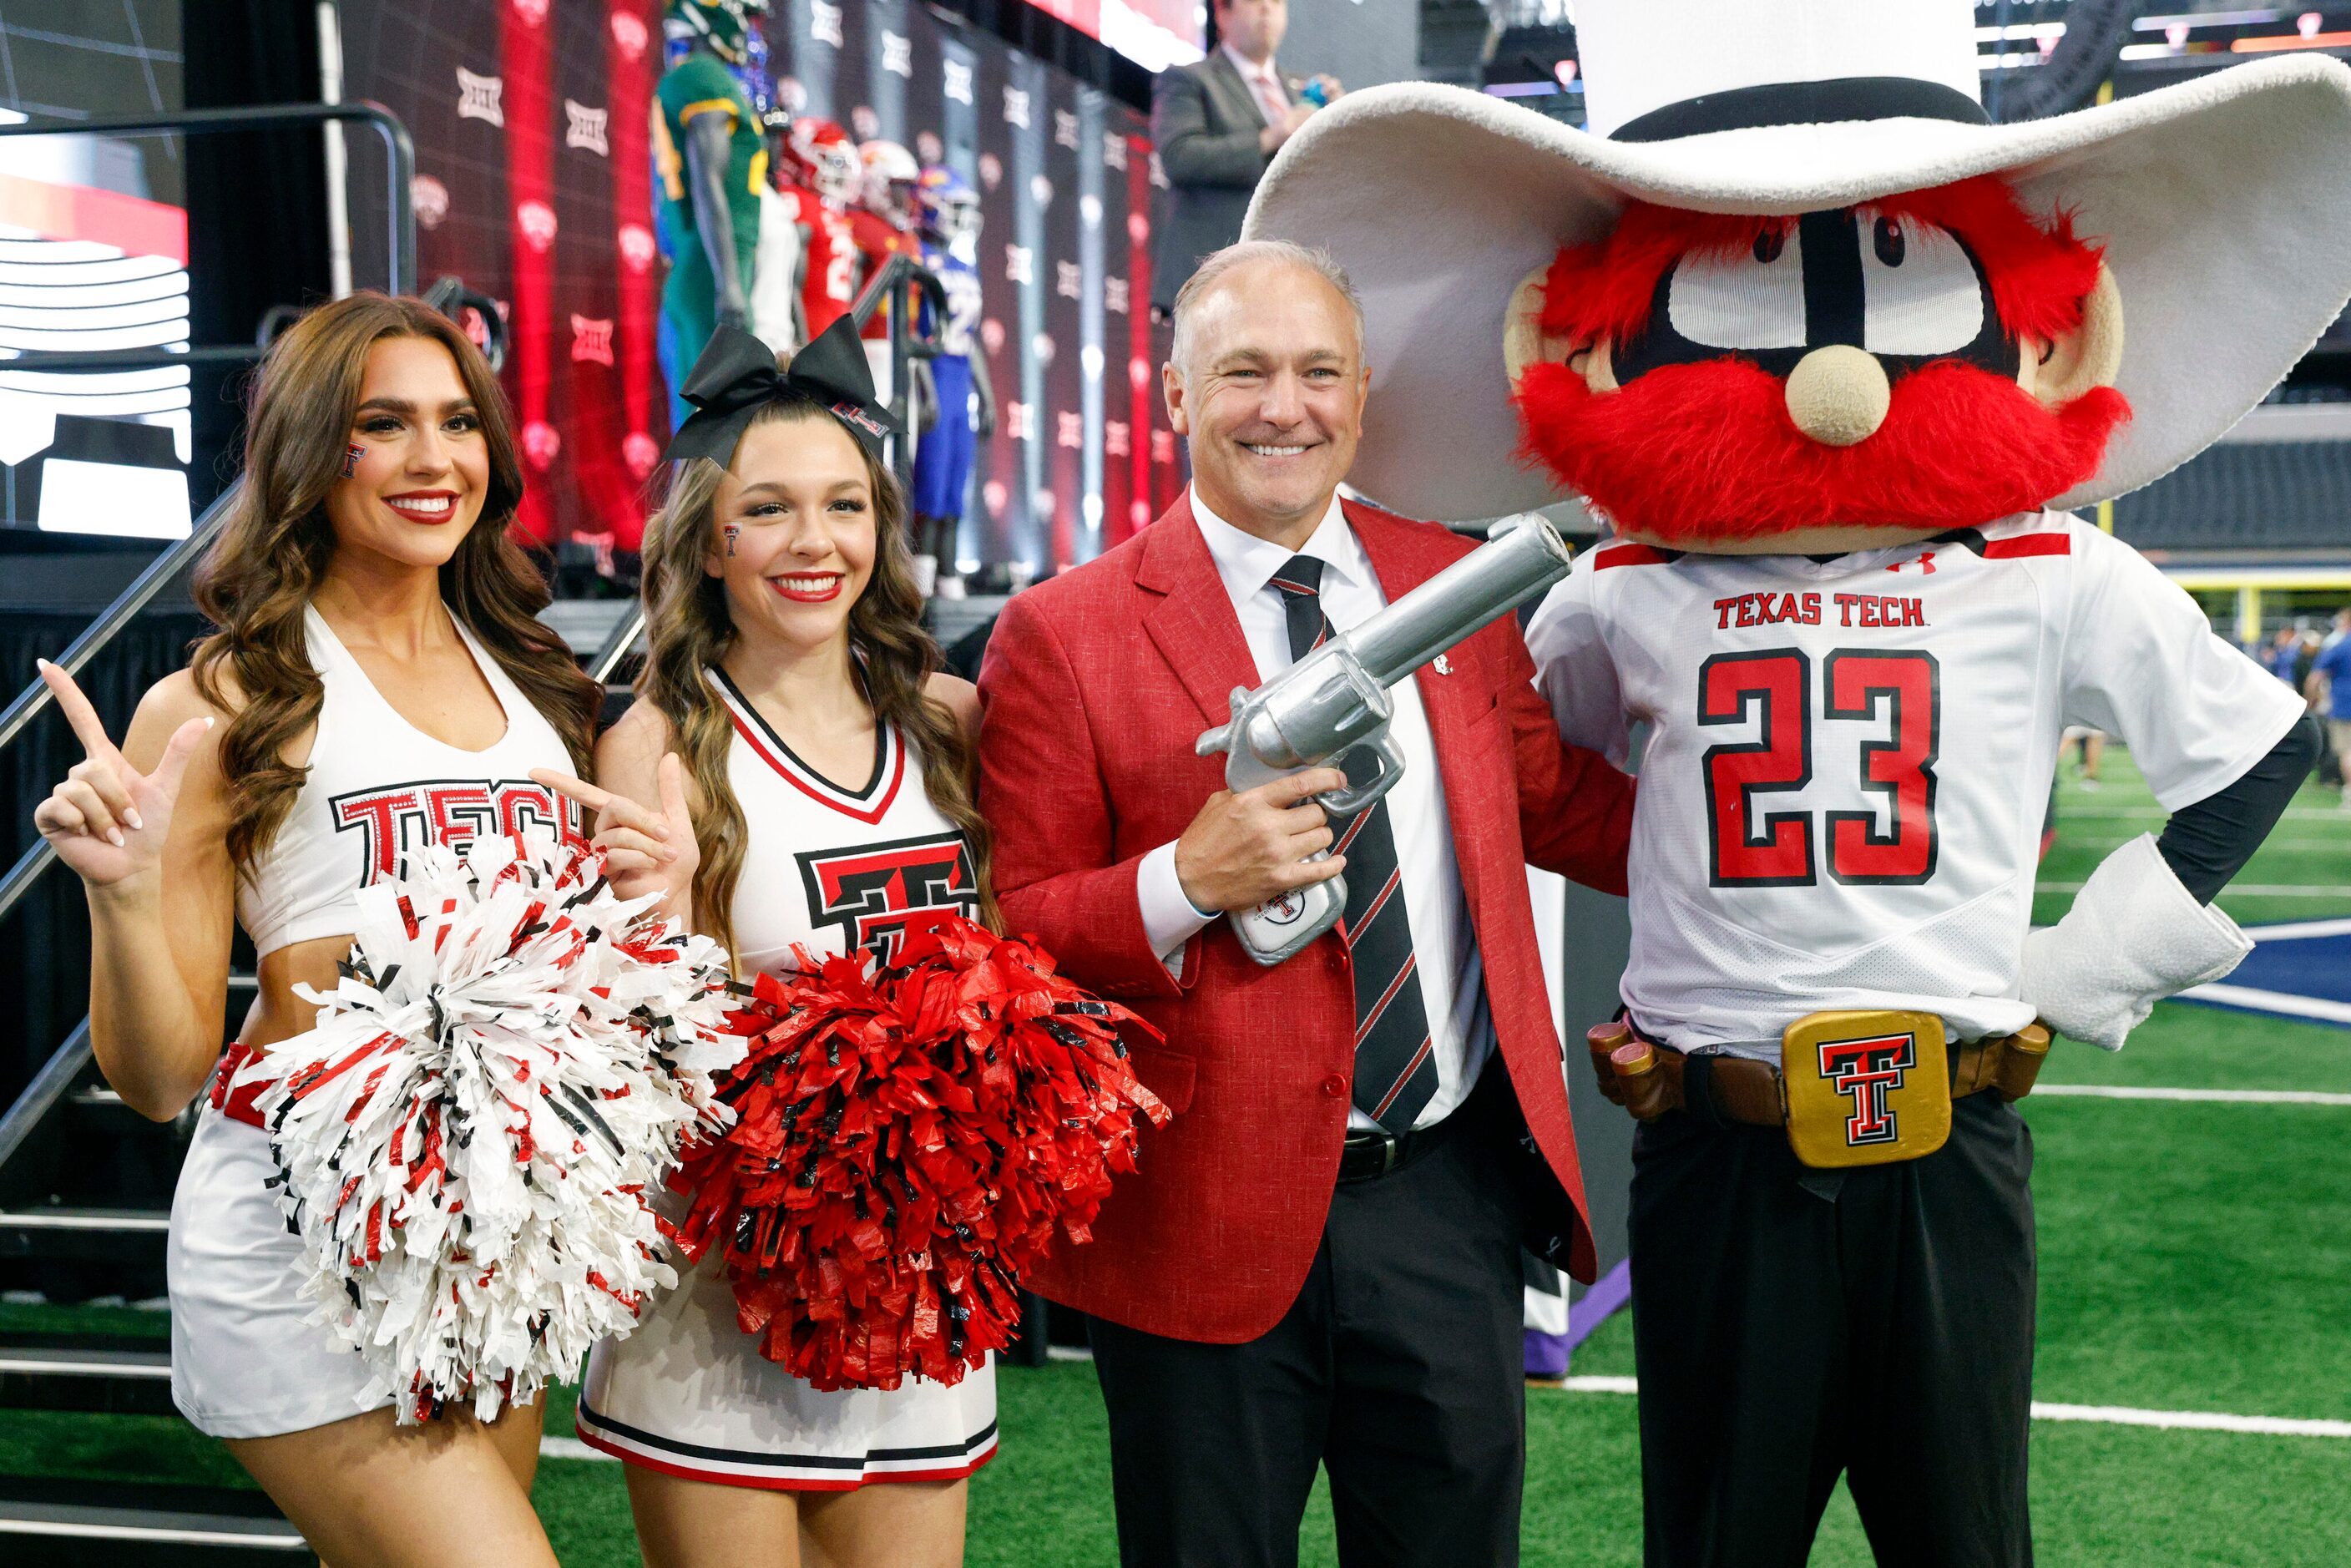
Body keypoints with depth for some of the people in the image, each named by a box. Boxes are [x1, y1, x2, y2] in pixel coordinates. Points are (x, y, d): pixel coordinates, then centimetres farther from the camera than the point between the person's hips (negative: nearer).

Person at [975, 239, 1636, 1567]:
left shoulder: (1451, 582, 8)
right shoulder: (1063, 636, -6)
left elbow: (1558, 804, 19)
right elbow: (1006, 940, -6)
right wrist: (1187, 883, -22)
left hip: (1451, 1196, 4)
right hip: (1212, 1216, -3)